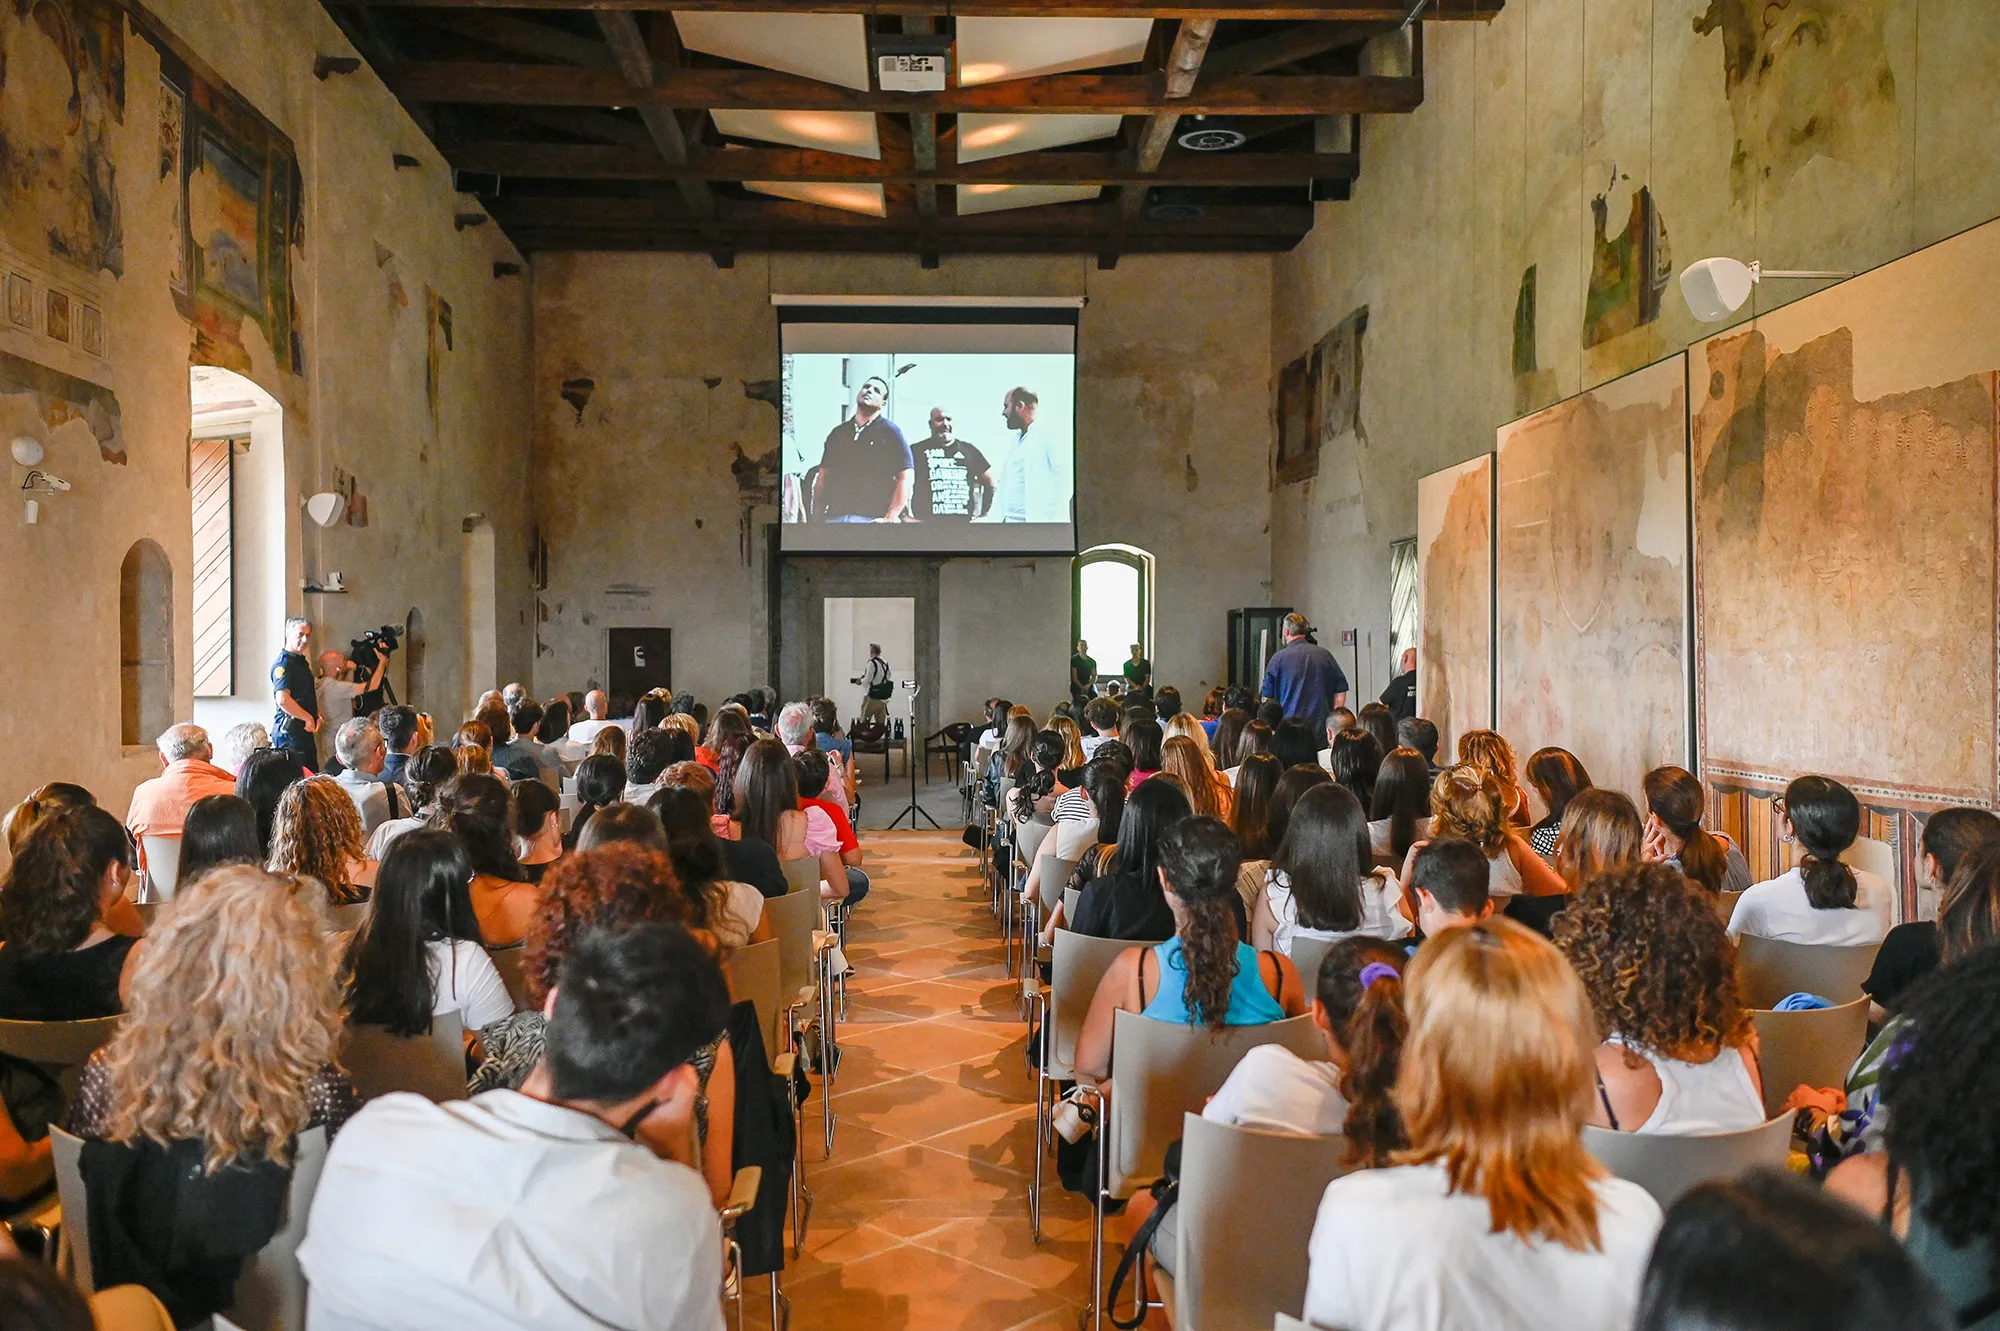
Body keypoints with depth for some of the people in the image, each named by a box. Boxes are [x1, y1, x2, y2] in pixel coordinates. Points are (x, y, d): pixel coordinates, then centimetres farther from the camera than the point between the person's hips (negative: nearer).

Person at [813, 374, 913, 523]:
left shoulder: (890, 432, 5)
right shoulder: (837, 433, 17)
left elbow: (906, 478, -3)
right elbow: (823, 477, 18)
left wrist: (889, 519, -11)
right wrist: (817, 517, 6)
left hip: (872, 519, -4)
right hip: (834, 517, 4)